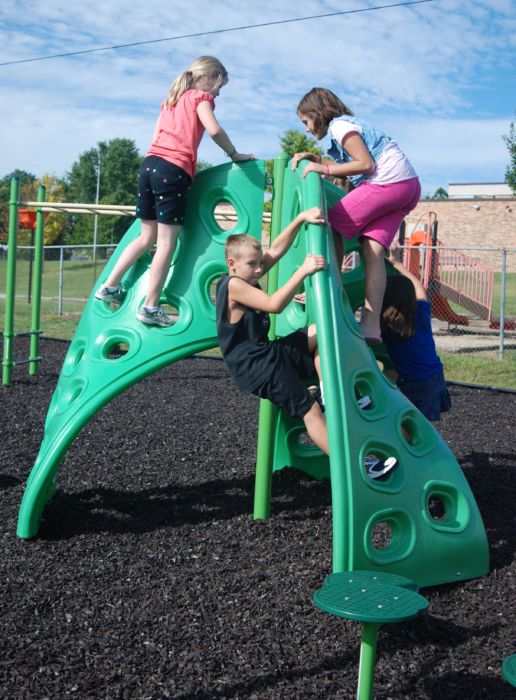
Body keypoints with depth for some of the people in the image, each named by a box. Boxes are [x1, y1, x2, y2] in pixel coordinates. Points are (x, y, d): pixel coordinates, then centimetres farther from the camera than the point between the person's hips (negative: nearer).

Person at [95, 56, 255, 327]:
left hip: (149, 163, 8)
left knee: (147, 237, 18)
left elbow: (156, 139, 21)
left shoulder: (171, 99, 26)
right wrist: (234, 154, 0)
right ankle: (150, 307, -4)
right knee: (167, 243, -4)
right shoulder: (200, 97, 4)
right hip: (174, 171, -7)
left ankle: (109, 286, 20)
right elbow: (214, 130, -14)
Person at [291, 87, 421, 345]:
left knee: (333, 223, -3)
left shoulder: (339, 125, -4)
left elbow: (365, 164, -13)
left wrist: (324, 169, -11)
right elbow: (345, 166, 17)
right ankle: (371, 325, -10)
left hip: (389, 182, -9)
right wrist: (315, 158, 10)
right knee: (373, 248, -1)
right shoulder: (346, 124, 25)